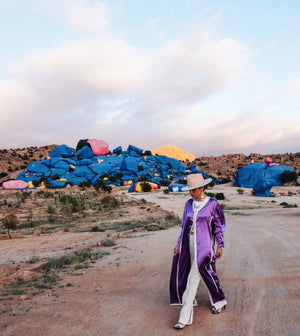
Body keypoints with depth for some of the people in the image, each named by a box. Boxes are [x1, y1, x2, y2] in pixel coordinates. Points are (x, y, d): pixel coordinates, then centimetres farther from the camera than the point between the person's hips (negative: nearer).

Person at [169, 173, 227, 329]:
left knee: (193, 278, -7)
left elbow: (219, 226, -2)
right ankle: (218, 303, 38)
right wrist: (179, 243, 11)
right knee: (207, 275, 16)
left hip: (204, 245, -5)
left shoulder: (213, 204, -7)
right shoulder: (189, 204, 7)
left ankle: (185, 316, 0)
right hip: (190, 244, 5)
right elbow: (185, 225, 13)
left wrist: (220, 246, -4)